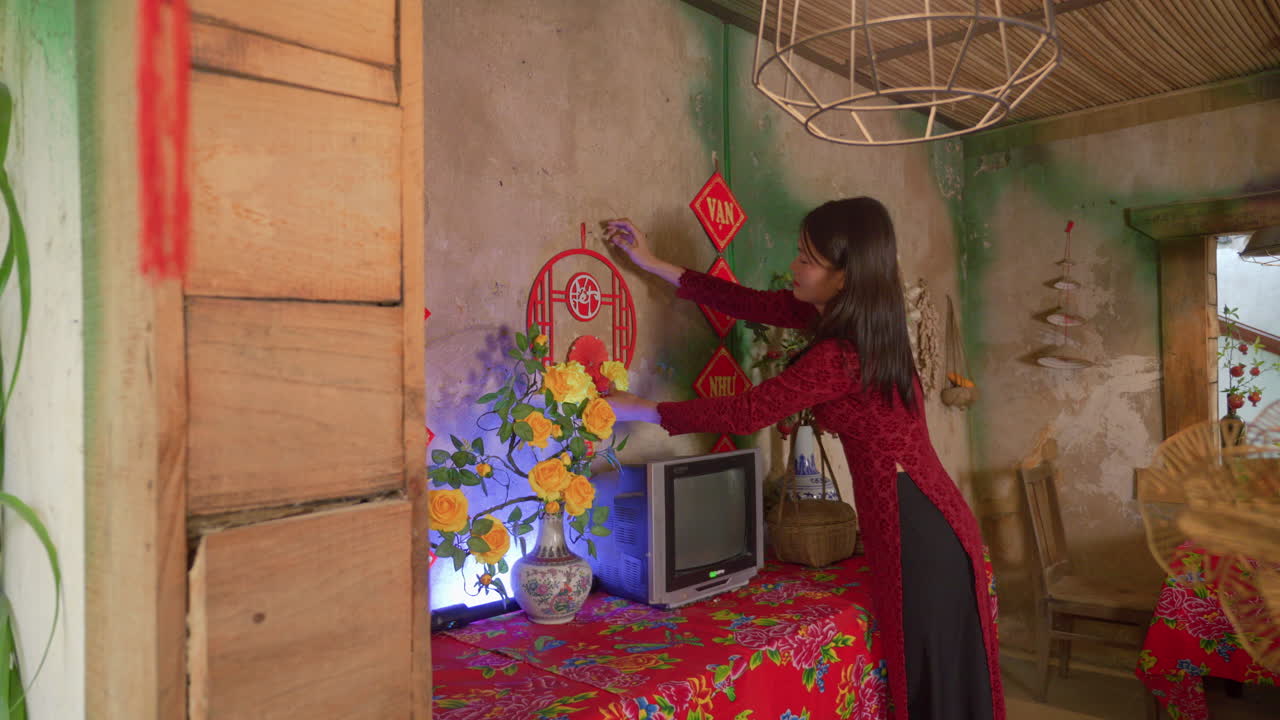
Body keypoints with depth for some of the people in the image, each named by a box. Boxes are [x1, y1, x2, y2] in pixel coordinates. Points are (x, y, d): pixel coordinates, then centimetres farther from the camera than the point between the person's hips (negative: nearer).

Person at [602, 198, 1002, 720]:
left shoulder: (840, 355, -23)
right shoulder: (856, 318, 5)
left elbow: (746, 412, -16)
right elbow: (754, 304, 10)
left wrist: (642, 410, -6)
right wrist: (656, 265, 14)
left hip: (915, 526, -9)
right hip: (928, 517, 9)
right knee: (942, 676, 21)